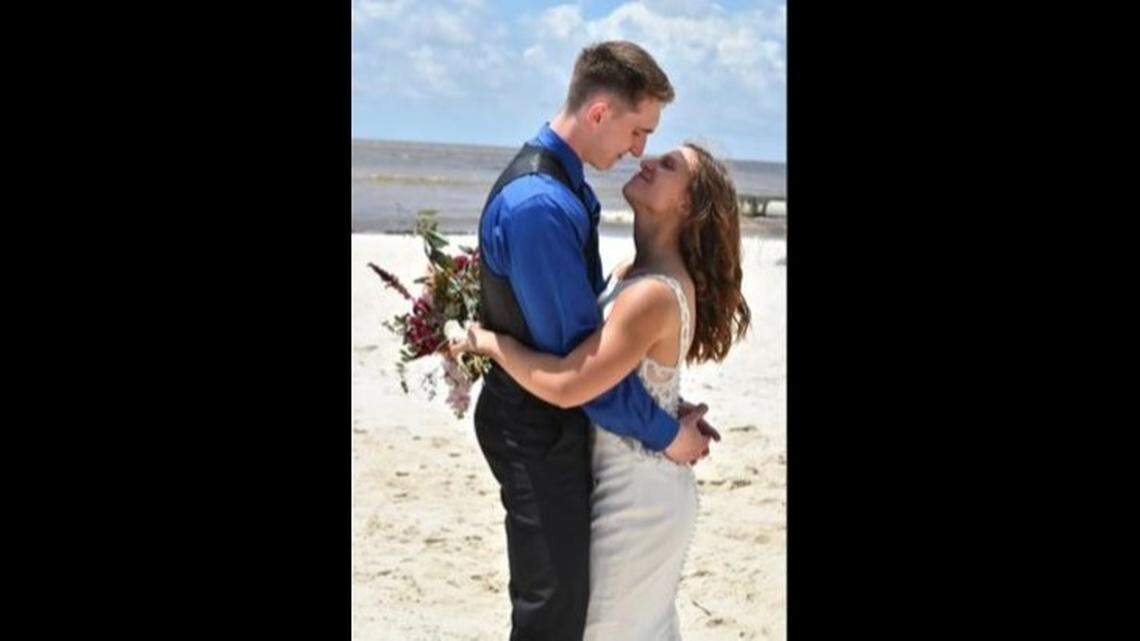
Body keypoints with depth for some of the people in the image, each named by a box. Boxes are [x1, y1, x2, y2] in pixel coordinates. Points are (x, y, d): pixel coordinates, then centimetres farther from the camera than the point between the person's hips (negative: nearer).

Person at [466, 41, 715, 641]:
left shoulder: (568, 189, 6)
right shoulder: (538, 205, -27)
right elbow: (574, 353, -25)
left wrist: (669, 411, 8)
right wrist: (666, 433, -14)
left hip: (555, 418, 10)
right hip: (537, 429, -10)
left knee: (566, 593, 20)